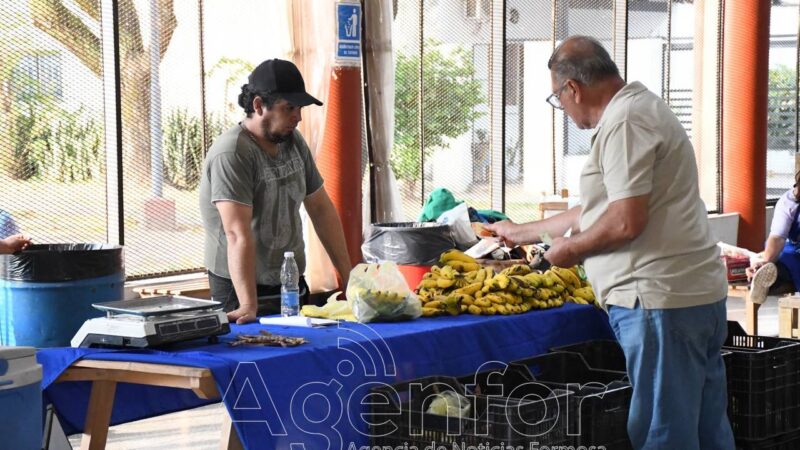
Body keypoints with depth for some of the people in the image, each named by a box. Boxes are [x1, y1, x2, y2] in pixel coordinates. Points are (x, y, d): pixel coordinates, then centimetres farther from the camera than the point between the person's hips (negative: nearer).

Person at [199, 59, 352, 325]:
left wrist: (348, 279, 8)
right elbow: (238, 234, -27)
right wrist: (248, 306, -34)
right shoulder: (232, 154, -18)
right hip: (242, 290, -7)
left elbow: (322, 210, 13)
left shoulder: (294, 142, 8)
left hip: (293, 285, 7)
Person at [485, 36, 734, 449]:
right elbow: (597, 211, 29)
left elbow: (625, 222, -21)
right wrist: (520, 232, 35)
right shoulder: (641, 108, 20)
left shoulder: (625, 121, -13)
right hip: (698, 294, 10)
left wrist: (569, 250, -3)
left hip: (661, 300, -10)